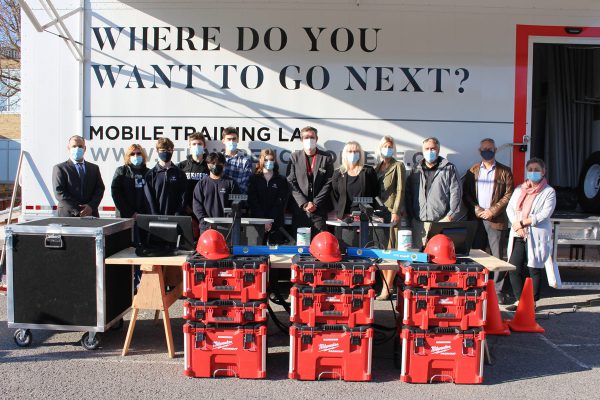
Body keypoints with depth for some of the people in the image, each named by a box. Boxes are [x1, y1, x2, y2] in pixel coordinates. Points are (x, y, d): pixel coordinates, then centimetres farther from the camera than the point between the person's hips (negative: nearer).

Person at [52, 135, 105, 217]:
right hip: (68, 215, -3)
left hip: (91, 215, 3)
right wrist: (77, 210, -13)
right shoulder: (60, 168, 4)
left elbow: (100, 189, 8)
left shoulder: (94, 168, 16)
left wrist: (91, 206, -10)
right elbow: (59, 192, -5)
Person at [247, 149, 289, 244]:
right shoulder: (254, 179, 8)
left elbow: (281, 203, 0)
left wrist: (270, 220, -12)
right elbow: (252, 201, 0)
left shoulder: (281, 180, 9)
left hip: (275, 223, 0)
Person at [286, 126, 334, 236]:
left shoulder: (326, 158, 6)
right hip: (299, 209, 0)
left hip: (319, 209, 0)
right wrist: (304, 203, -8)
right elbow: (291, 183, 1)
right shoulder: (294, 157, 6)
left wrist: (315, 203, -7)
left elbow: (328, 183, 2)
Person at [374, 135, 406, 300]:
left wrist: (396, 212, -14)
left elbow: (400, 190, -6)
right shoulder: (377, 168, 19)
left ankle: (387, 287, -6)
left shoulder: (398, 166, 2)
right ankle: (388, 284, 11)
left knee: (392, 249, -7)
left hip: (392, 211, -6)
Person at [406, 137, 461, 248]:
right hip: (419, 222, 3)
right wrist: (410, 213, 7)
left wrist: (450, 215, -6)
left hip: (441, 221, -3)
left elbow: (456, 193, 1)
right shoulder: (416, 170, 16)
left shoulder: (449, 168, 7)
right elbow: (408, 192, 16)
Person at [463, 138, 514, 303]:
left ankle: (497, 290, 10)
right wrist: (478, 211, -7)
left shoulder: (504, 171, 6)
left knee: (497, 256, 2)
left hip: (496, 220, -2)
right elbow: (466, 193, 6)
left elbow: (508, 195, -1)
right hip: (476, 220, 2)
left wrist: (493, 211, -10)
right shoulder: (473, 171, 12)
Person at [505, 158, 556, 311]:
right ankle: (519, 300, 13)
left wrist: (522, 222, -13)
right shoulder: (519, 189, 16)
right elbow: (510, 208, 9)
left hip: (536, 236, -4)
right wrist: (516, 225, -9)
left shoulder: (549, 192, 0)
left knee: (534, 269, 1)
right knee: (514, 268, 0)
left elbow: (544, 214, -11)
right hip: (518, 235, 5)